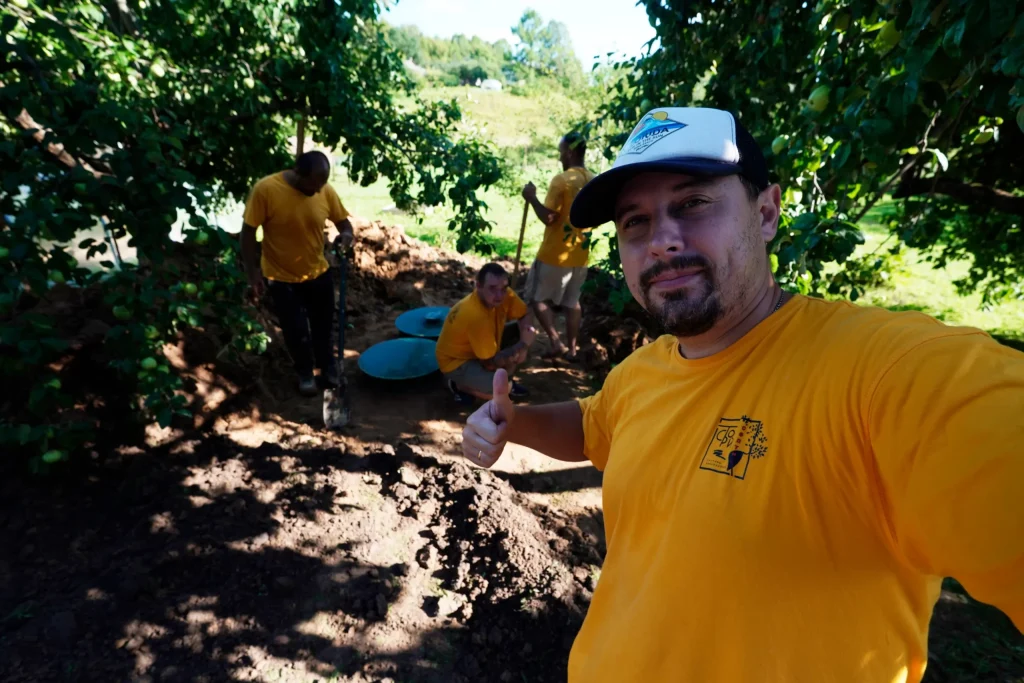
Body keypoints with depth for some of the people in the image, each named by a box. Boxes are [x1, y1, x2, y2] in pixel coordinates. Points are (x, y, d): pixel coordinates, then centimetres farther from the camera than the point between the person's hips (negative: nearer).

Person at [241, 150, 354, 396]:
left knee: (323, 325, 17)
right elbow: (248, 232, -14)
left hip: (318, 272, 3)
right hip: (281, 277, -3)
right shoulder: (265, 189, -22)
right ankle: (305, 372, 34)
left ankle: (327, 366, 42)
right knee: (296, 330, 8)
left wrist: (346, 235, -23)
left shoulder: (326, 191, -13)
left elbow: (343, 222, 1)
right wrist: (252, 272, -13)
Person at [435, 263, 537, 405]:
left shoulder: (504, 295, -17)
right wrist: (523, 344, -23)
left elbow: (524, 316, 0)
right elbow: (491, 363, -28)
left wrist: (522, 347, -17)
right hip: (456, 362, -8)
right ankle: (460, 386, 2)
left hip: (482, 348, 8)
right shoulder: (476, 316, -37)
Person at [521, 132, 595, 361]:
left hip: (555, 254, -7)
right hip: (580, 256, 7)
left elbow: (548, 218, -19)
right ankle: (572, 349, 20)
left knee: (537, 298, 7)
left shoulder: (561, 180, -16)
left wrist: (532, 197, -7)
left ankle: (556, 343, 2)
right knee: (572, 302, 15)